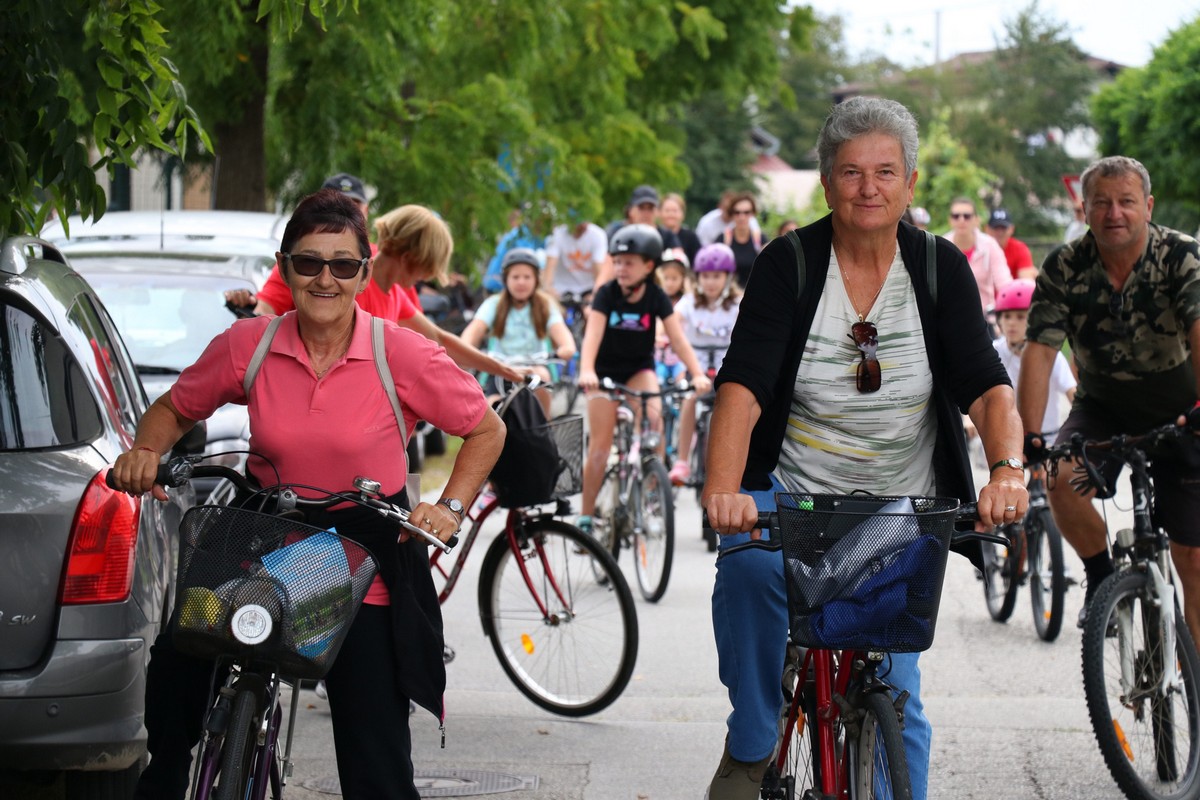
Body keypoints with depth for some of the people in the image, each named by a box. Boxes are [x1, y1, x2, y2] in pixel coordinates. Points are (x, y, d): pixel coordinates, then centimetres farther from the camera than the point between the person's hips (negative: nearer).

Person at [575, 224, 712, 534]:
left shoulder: (657, 298, -13)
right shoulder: (607, 294, -17)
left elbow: (678, 338, -19)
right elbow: (593, 334, -29)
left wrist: (698, 374, -33)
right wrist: (586, 371, -46)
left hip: (639, 369, 1)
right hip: (605, 370, -1)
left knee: (653, 417, -29)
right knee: (601, 443, -8)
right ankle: (585, 516, 1)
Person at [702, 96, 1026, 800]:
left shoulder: (941, 268, -2)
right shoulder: (789, 265, -8)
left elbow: (987, 384, -11)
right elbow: (743, 385, -20)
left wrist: (1007, 468, -33)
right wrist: (722, 489, -38)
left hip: (902, 507, 2)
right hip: (791, 491, -1)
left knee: (893, 690, -8)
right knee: (749, 563, -32)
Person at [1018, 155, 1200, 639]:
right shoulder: (1064, 268, -13)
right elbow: (1040, 351, -18)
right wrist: (1029, 435, -31)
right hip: (1102, 405, 2)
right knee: (1062, 478, -29)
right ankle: (1101, 574, -1)